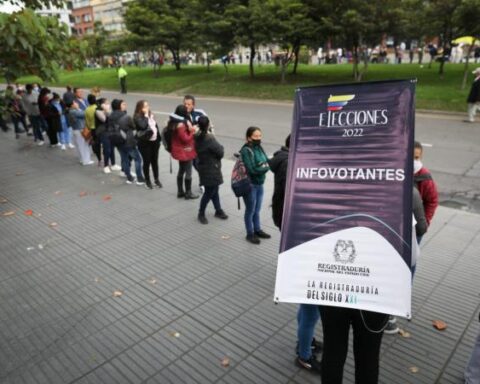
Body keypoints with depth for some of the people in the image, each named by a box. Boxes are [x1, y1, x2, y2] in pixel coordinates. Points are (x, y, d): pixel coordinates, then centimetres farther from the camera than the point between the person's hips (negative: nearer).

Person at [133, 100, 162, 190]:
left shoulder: (151, 115, 8)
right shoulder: (137, 117, -13)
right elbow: (143, 126, -31)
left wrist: (159, 139, 11)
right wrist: (146, 115, -21)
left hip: (154, 141, 6)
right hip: (144, 143, -5)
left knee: (155, 161, 14)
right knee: (147, 162, 4)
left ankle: (156, 179, 27)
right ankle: (147, 181, 20)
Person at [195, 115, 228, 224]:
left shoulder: (198, 137, 0)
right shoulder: (210, 138, -25)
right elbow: (220, 152, -17)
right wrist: (221, 147, 3)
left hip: (204, 167, 8)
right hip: (211, 169, -8)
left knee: (214, 190, 18)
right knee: (209, 192, 4)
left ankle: (218, 210, 30)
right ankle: (201, 214, 17)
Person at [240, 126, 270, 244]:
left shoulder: (259, 148, 4)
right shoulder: (246, 150, -18)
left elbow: (268, 162, 7)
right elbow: (252, 169, -23)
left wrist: (263, 167, -14)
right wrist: (265, 167, -11)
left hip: (260, 184, 7)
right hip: (250, 185, -7)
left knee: (257, 210, 20)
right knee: (250, 210, 8)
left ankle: (257, 230, 37)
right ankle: (250, 234, 23)